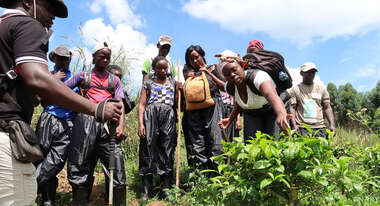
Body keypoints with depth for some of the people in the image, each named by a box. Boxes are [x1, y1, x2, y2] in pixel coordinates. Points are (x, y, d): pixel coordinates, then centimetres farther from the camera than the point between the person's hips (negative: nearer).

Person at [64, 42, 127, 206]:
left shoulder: (115, 80, 23)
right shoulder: (83, 76, 20)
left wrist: (121, 125, -5)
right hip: (86, 120, -1)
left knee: (116, 164, -8)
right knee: (81, 165, 1)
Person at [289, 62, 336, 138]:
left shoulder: (322, 89, 17)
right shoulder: (295, 90, 8)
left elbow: (327, 108, 14)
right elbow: (292, 108, 1)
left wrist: (332, 124, 0)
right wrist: (294, 125, -13)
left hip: (320, 127, 3)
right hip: (301, 128, -2)